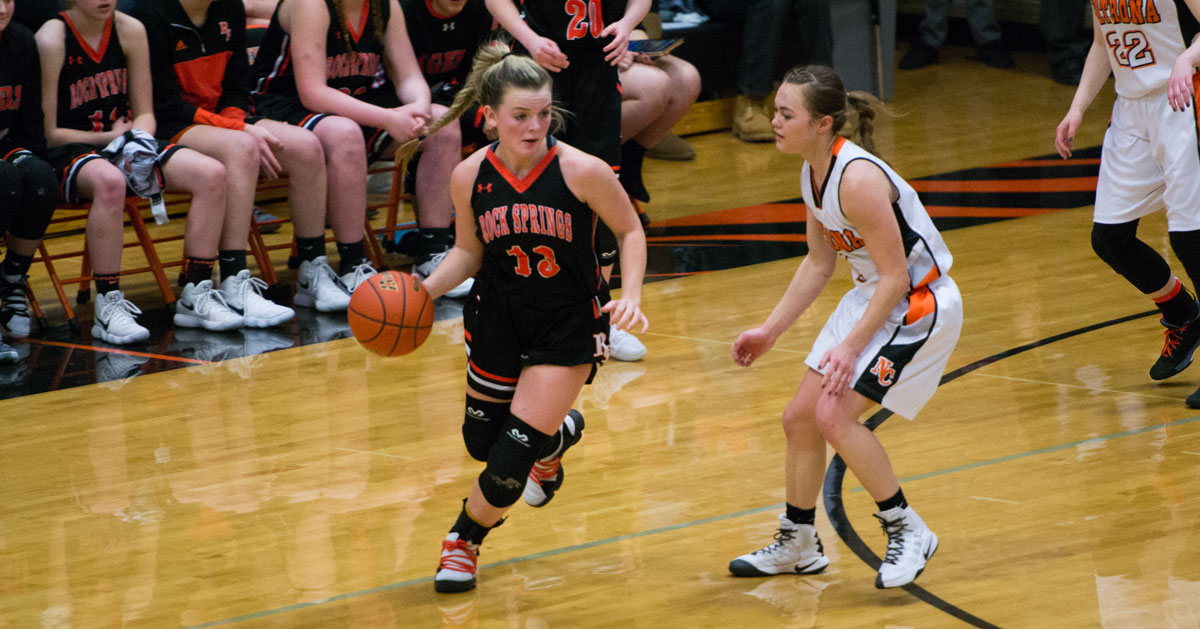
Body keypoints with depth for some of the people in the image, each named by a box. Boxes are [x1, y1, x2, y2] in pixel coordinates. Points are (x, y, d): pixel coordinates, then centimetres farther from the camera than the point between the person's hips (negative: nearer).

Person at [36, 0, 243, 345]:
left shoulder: (130, 31, 4)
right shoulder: (52, 39, -13)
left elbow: (144, 113, 10)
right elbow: (47, 132, -13)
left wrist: (139, 141, -11)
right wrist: (111, 138, -12)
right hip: (69, 151, -6)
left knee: (211, 173, -16)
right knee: (109, 181, -41)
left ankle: (196, 295, -10)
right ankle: (108, 306, -33)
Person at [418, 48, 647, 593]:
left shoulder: (581, 171, -22)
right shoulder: (470, 177, -12)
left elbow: (630, 231, -6)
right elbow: (469, 252, 4)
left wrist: (631, 294, -20)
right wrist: (424, 290, -12)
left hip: (570, 324, -4)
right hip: (498, 318, 4)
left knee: (515, 452, -9)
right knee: (483, 441, 16)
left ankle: (466, 538, 20)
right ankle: (557, 436, 50)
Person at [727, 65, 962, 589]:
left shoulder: (858, 179, -28)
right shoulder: (813, 172, 1)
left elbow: (896, 276, -26)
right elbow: (820, 261, 14)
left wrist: (851, 346, -27)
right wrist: (770, 330, 14)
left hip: (918, 305, -10)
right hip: (872, 297, 10)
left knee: (835, 416, -18)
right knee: (800, 417, 10)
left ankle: (907, 531, -2)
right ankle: (797, 546, 28)